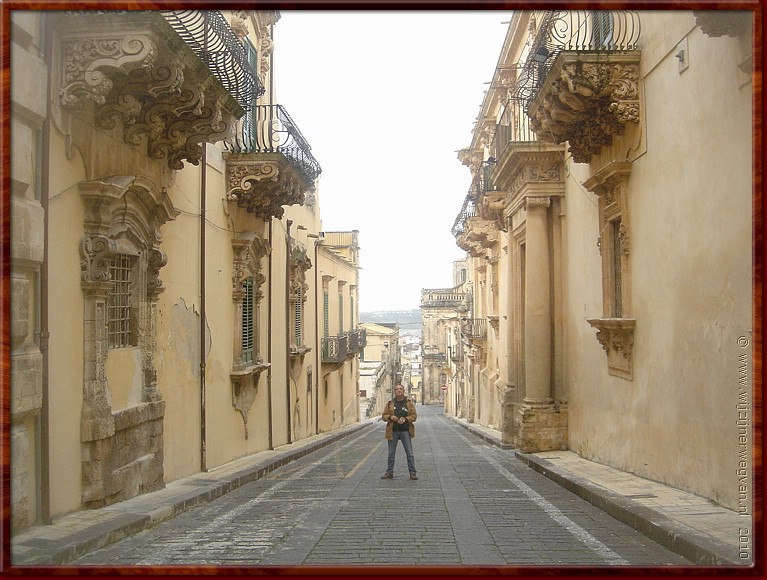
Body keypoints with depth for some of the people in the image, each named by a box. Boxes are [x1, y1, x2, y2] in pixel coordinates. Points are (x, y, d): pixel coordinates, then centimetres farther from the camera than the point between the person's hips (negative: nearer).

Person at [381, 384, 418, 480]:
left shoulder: (409, 403, 4)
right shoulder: (390, 403, 7)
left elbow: (414, 416, 0)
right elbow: (384, 416, 7)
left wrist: (406, 419, -17)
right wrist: (390, 417, -14)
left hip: (405, 431, -1)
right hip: (393, 431, 1)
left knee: (410, 453, -1)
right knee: (391, 454, 7)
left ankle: (412, 473, 5)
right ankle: (389, 472, 16)